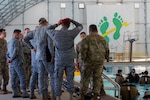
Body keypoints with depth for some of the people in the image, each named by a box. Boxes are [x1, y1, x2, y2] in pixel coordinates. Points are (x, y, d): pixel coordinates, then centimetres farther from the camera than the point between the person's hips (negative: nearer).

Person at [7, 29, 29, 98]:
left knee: (13, 77, 7)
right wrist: (11, 59, -10)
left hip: (12, 63, 9)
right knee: (22, 77, -7)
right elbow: (16, 51, -20)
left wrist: (9, 58, 6)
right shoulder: (16, 41, -11)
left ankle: (15, 92, 8)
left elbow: (8, 52, 21)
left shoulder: (9, 42, 19)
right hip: (17, 61, -9)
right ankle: (24, 92, -9)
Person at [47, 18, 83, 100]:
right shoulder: (71, 33, -10)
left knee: (58, 80, 5)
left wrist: (57, 24, 15)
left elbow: (48, 30, 15)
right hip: (70, 60, 1)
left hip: (59, 60, -1)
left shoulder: (55, 33, -8)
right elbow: (80, 27, 9)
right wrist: (71, 20, 11)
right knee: (70, 79, 11)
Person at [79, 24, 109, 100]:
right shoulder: (102, 39, 7)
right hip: (100, 63, 3)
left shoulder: (86, 39, -7)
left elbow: (83, 51, -16)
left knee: (85, 79, 6)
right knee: (97, 79, 9)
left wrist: (83, 60, 1)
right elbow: (107, 52, 8)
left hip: (89, 62, -3)